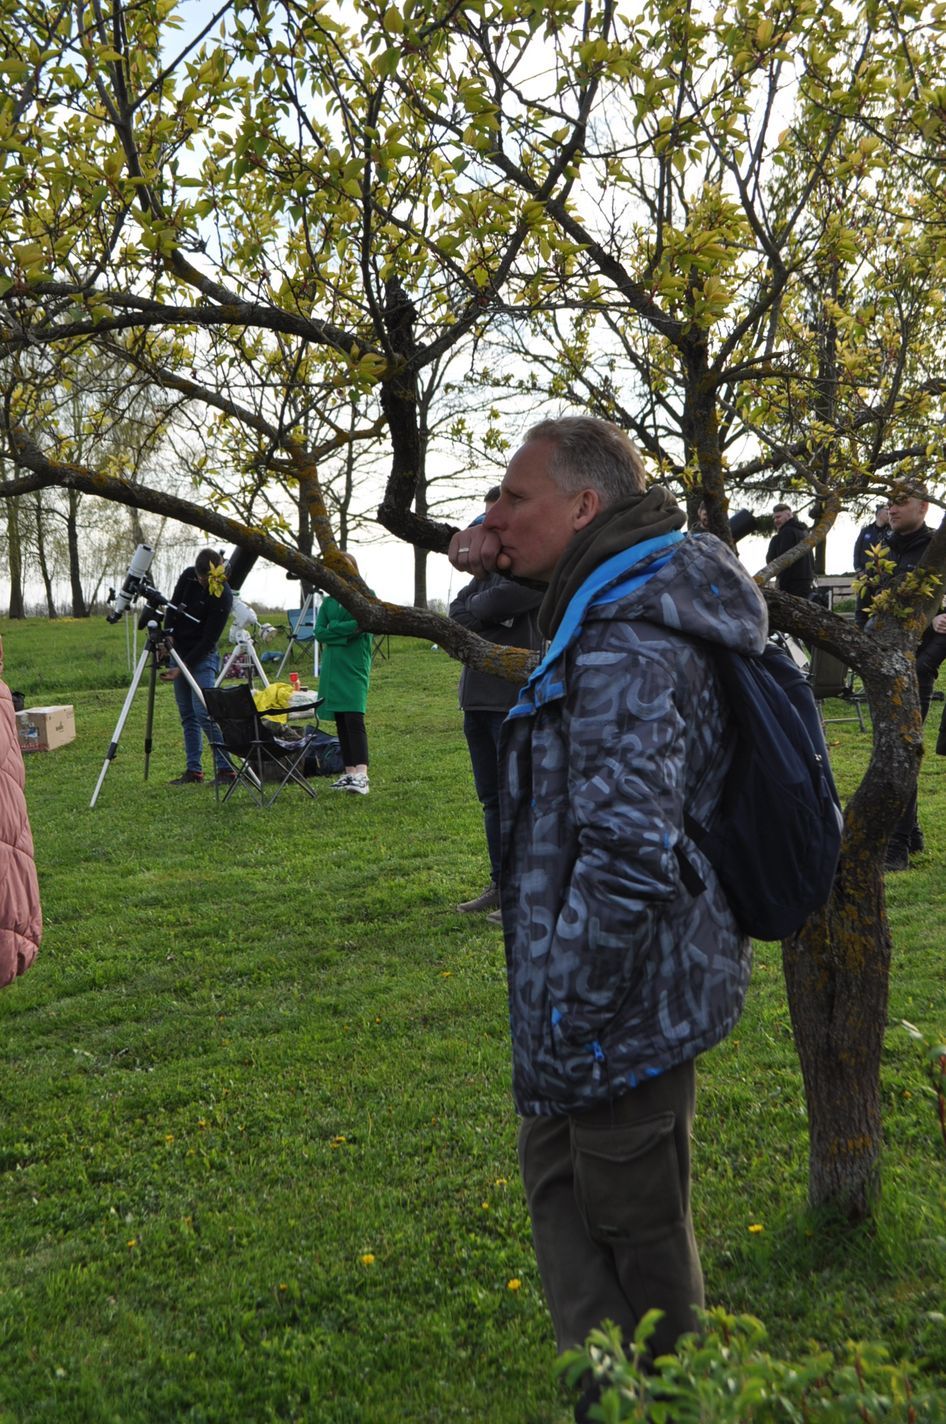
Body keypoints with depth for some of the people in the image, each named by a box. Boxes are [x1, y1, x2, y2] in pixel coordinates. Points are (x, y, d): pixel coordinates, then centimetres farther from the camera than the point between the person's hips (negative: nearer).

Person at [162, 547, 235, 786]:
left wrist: (182, 667, -21)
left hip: (202, 658, -7)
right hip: (179, 651, 7)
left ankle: (226, 768, -12)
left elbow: (208, 639, -19)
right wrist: (168, 634, -6)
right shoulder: (188, 576, -2)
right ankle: (193, 769, 12)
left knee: (204, 713, -16)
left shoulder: (223, 596, -19)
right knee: (187, 715, 7)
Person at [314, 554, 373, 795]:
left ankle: (361, 776, -21)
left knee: (354, 719, -16)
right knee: (341, 722, 7)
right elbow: (319, 632, 4)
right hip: (332, 667, 5)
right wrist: (350, 629, -6)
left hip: (355, 667, -5)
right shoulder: (328, 601, 14)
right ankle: (349, 772, 14)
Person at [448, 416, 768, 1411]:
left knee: (634, 1231, 11)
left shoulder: (625, 649, -26)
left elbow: (628, 859, -31)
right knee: (556, 1174, 25)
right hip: (642, 985, 10)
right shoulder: (636, 603, 5)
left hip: (623, 1006, -10)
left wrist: (560, 1029, -23)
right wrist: (501, 565, 8)